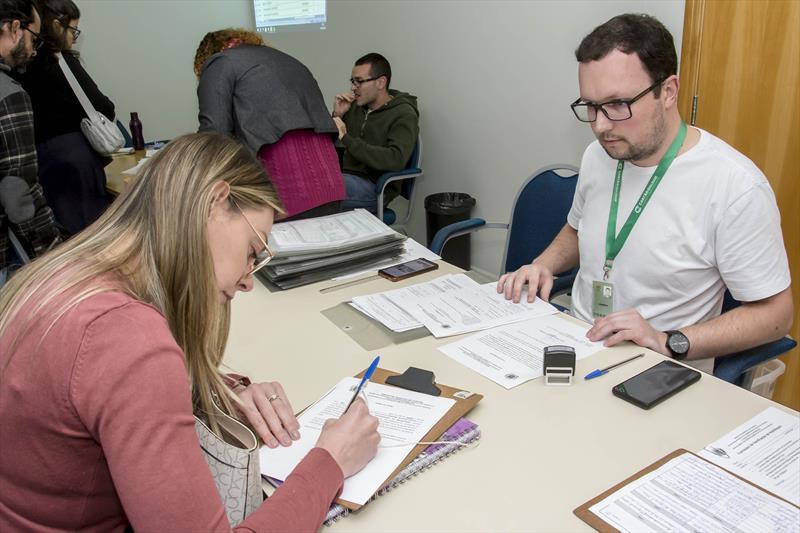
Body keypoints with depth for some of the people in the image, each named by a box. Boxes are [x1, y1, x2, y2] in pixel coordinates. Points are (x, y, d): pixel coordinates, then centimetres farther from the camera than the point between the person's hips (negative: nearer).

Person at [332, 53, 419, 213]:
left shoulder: (404, 115, -5)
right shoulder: (355, 106, 13)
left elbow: (395, 160, -23)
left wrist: (346, 138, -23)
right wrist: (337, 115, -1)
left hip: (375, 186, -6)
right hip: (347, 178, 6)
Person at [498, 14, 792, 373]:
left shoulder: (736, 187, -15)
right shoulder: (597, 156, 5)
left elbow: (774, 313, -9)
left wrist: (668, 342, -20)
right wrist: (544, 265, 3)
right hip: (575, 349, 7)